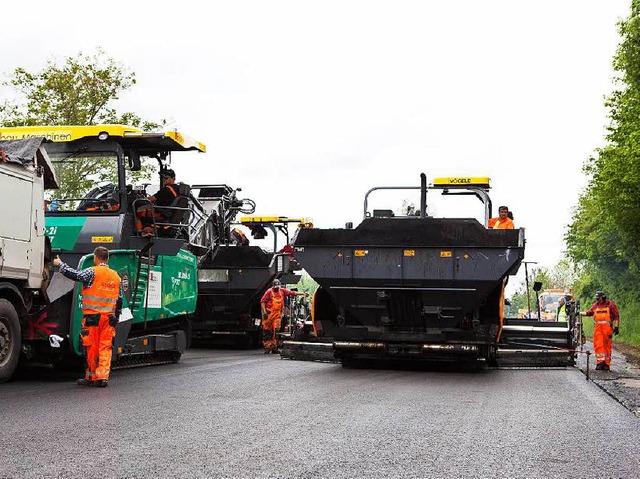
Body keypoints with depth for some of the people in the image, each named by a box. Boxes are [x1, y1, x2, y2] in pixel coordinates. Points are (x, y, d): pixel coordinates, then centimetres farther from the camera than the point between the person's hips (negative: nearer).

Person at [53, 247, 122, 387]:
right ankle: (103, 377, 0)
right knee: (105, 348, 4)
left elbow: (75, 275, -14)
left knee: (92, 348, 3)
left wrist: (60, 264, 1)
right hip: (109, 317, 4)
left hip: (92, 316, -4)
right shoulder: (116, 276, 14)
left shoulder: (92, 272, -5)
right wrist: (116, 317, 25)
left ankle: (92, 377, 10)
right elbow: (119, 300, 17)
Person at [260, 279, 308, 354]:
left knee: (275, 331, 1)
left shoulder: (282, 291, 9)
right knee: (267, 331, -2)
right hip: (269, 314, -4)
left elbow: (292, 293, 9)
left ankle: (274, 348, 5)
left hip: (278, 314, 4)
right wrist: (264, 312, -14)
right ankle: (267, 347, 1)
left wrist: (303, 294, 5)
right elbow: (262, 301, -6)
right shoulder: (269, 291, -4)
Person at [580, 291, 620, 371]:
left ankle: (607, 364, 6)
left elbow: (616, 316, 1)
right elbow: (589, 313, 21)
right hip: (598, 328, 3)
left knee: (607, 346, 0)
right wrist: (580, 313, 12)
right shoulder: (595, 305, 13)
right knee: (598, 345, -5)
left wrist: (616, 327, -5)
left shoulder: (610, 304, 0)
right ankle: (600, 362, -5)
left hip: (607, 328, -3)